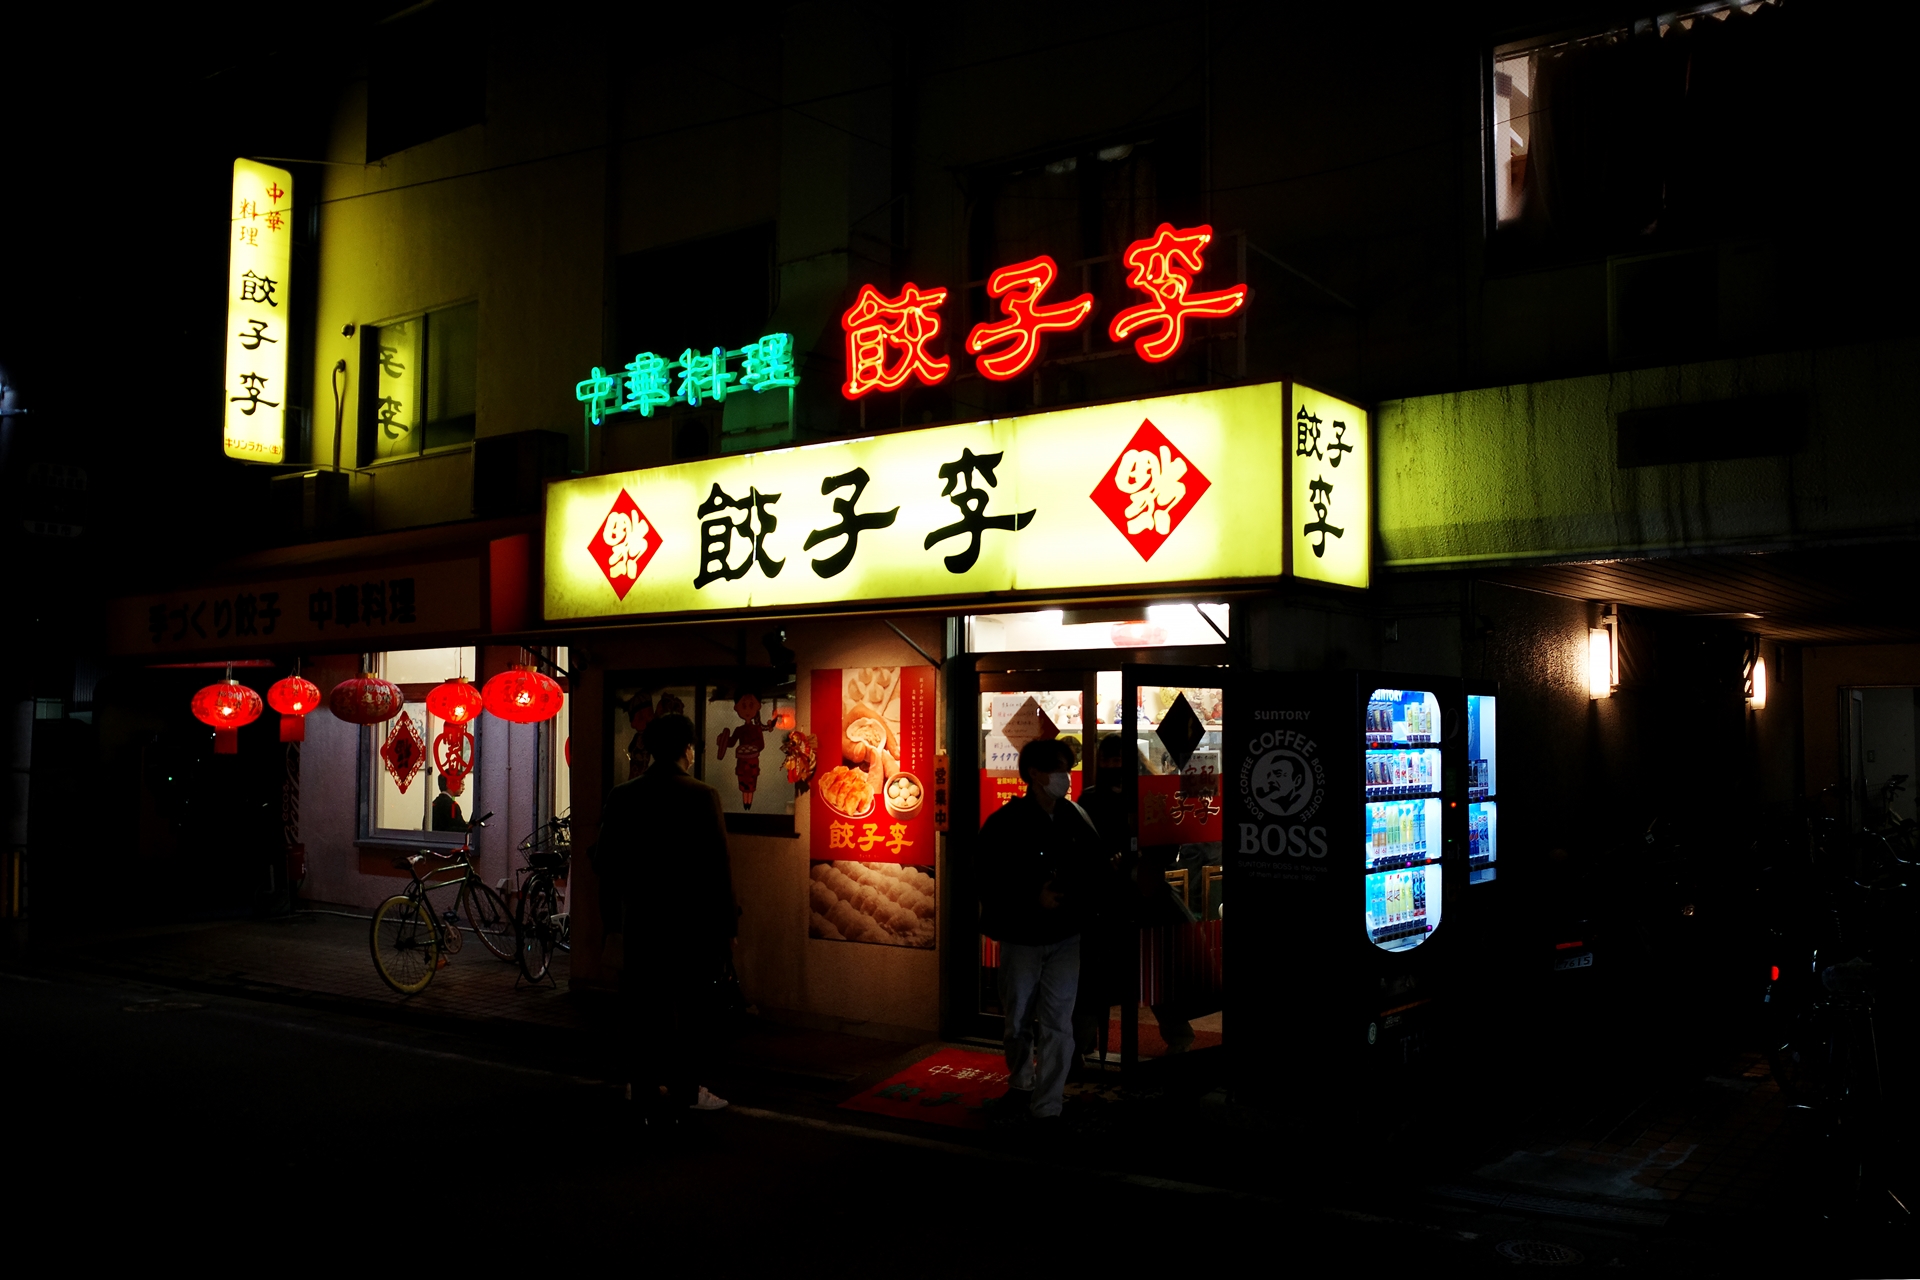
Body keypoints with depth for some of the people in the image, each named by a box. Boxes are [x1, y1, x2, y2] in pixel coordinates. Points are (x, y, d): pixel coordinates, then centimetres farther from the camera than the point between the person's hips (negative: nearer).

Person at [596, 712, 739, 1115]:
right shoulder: (701, 796, -11)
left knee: (644, 1003, 12)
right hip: (693, 919, -4)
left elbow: (605, 860, 8)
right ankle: (685, 1087, 9)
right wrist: (728, 924, -4)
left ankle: (644, 1083, 18)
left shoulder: (622, 796, 3)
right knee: (694, 1006, 5)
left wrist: (612, 912, 18)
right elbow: (718, 866, -11)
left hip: (641, 918, 5)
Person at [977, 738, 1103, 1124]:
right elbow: (990, 885, -11)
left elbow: (1093, 867, 8)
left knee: (1057, 1025, -1)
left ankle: (1047, 1108, 8)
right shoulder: (1004, 823, -11)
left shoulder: (1076, 819, -1)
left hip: (1065, 937, 2)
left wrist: (1075, 896, -10)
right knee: (1018, 1022, 13)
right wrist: (1034, 899, -20)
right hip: (1021, 938, -1)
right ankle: (1020, 1084, 38)